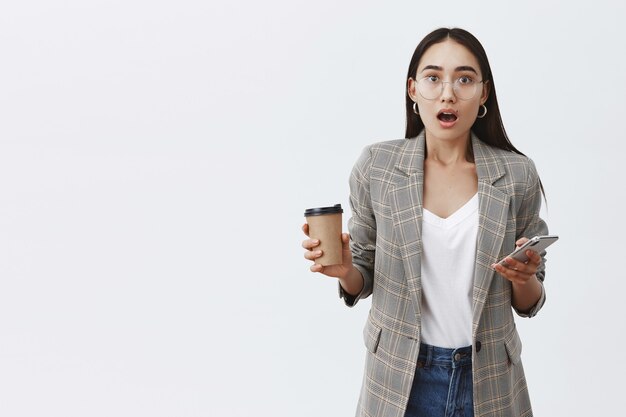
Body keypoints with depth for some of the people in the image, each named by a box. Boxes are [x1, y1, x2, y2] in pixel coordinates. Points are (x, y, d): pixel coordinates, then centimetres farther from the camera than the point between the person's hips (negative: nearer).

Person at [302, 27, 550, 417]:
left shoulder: (517, 175, -8)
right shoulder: (376, 166, -8)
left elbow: (529, 302, 1)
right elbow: (363, 280, 2)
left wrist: (523, 278, -20)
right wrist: (344, 269, -19)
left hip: (489, 380, 1)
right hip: (399, 378, 0)